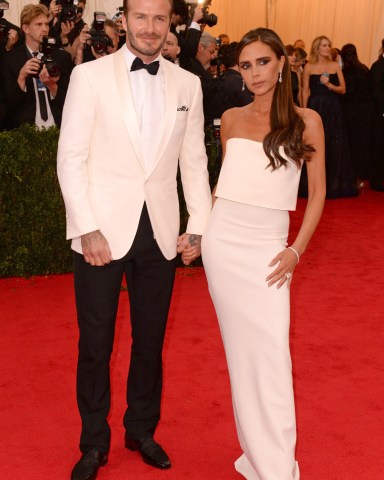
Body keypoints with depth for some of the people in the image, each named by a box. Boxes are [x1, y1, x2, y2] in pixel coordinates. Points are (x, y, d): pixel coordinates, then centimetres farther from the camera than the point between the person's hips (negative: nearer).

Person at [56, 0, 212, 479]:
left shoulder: (187, 84, 6)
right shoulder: (89, 75, -3)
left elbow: (194, 161, 9)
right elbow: (71, 158, -6)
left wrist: (199, 225, 1)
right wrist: (87, 229, -12)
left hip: (161, 234, 3)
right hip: (102, 231, -2)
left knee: (150, 341, 15)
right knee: (95, 345, 8)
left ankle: (142, 430, 36)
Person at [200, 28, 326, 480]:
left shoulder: (306, 121, -1)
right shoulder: (231, 119, 7)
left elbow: (317, 192, 1)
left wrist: (296, 250, -6)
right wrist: (199, 229, 9)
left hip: (267, 246, -2)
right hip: (222, 240, 3)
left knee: (270, 351, -5)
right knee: (240, 347, 7)